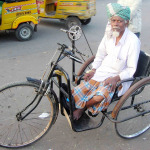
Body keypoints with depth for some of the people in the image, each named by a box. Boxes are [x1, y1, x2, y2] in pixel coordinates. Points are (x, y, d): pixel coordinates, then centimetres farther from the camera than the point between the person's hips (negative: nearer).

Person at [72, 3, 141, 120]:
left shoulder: (133, 41, -15)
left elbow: (131, 69, -12)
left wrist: (116, 78, -25)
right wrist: (93, 70, 0)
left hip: (119, 77, -5)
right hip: (101, 71, 5)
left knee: (99, 97, -29)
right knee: (78, 91, -18)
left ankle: (81, 108, 1)